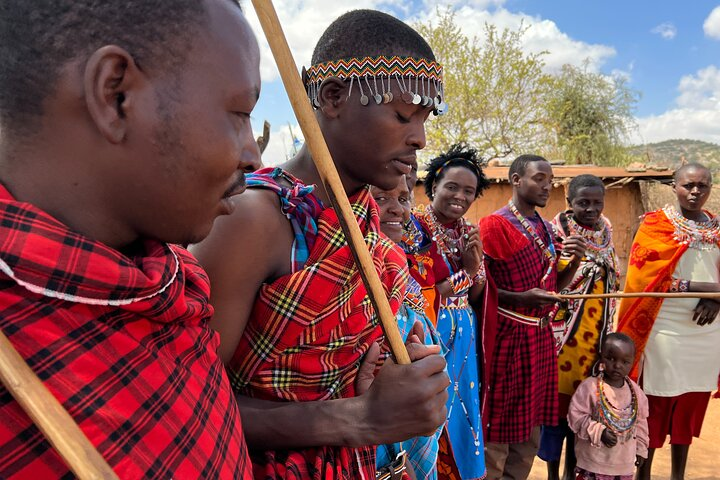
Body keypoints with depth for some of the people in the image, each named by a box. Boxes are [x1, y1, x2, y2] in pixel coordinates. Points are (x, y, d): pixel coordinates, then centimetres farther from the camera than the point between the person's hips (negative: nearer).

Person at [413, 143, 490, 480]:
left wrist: (474, 264, -10)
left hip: (462, 332, 7)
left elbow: (475, 295, 9)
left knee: (460, 407, 17)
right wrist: (465, 272, -13)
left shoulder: (469, 232, 7)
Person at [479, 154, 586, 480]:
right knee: (497, 429, 3)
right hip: (506, 337, -8)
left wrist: (574, 261, 0)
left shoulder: (546, 229, 13)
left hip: (540, 338, 8)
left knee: (530, 426, 17)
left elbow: (554, 285, 17)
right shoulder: (494, 225, -12)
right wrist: (520, 299, -27)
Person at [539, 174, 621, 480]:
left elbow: (611, 282, 17)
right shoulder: (556, 232, -11)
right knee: (557, 399, 5)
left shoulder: (605, 232, 7)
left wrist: (608, 332, 17)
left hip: (597, 336, 6)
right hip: (562, 335, -6)